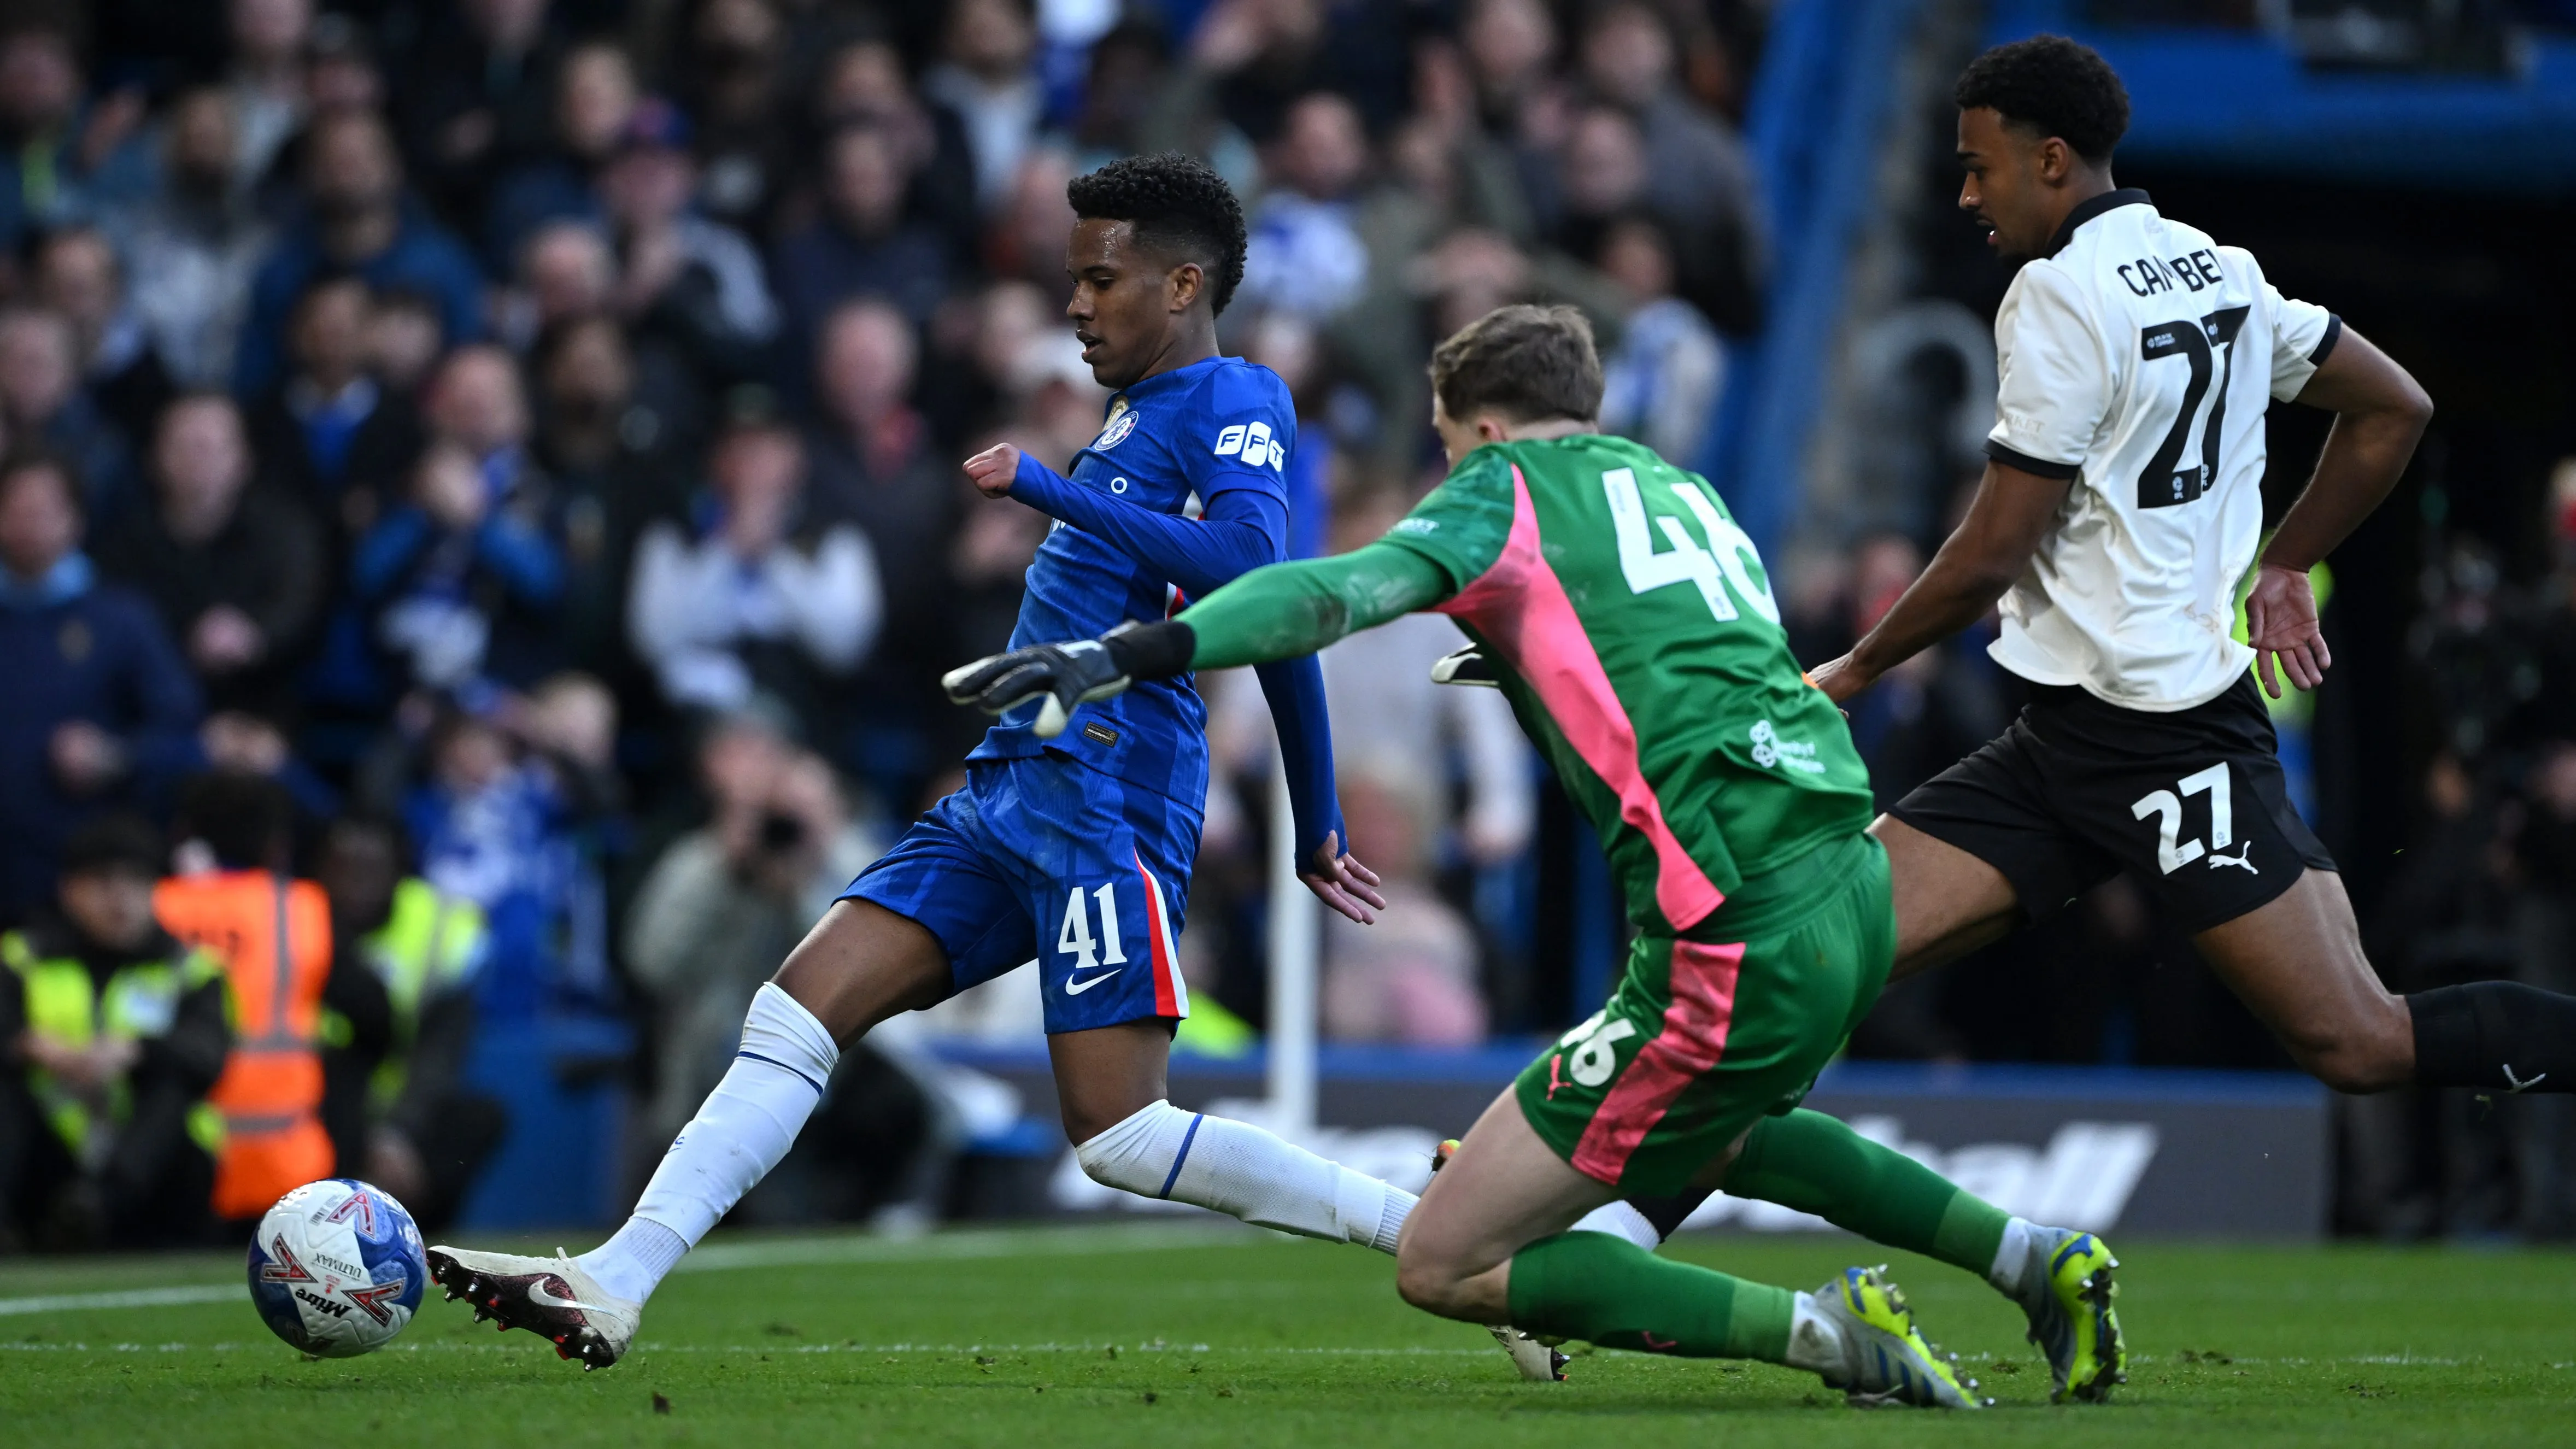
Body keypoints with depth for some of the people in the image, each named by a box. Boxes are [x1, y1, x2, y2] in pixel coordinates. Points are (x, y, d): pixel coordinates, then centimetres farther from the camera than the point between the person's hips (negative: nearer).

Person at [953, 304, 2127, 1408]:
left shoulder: (1509, 487, 3)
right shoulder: (1679, 487, 23)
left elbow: (1342, 591, -15)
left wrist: (1131, 654, -25)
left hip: (1738, 943, -8)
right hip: (1854, 893, 8)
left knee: (1444, 1268, -1)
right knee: (1714, 1139, 41)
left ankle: (1820, 1330, -10)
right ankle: (2035, 1259, 28)